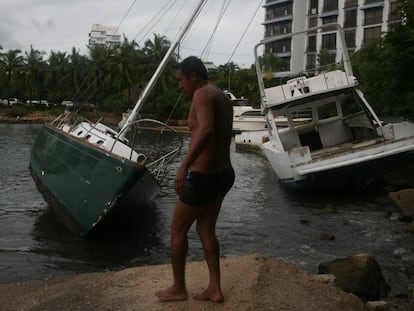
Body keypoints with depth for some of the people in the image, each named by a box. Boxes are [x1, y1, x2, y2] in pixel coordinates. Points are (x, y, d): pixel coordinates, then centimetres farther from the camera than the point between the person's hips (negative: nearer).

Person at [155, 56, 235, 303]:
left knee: (178, 230, 9)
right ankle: (215, 289, 24)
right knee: (206, 230, 19)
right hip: (224, 174, 9)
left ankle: (178, 289, 22)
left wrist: (184, 166, -43)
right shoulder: (222, 96, 13)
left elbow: (206, 130, -37)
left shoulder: (203, 94, -16)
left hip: (203, 177, -9)